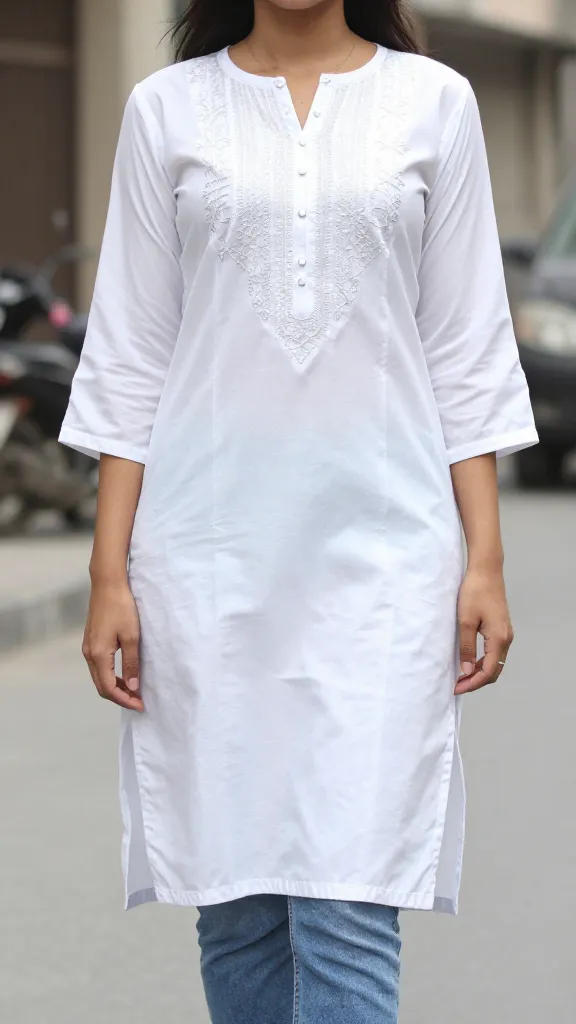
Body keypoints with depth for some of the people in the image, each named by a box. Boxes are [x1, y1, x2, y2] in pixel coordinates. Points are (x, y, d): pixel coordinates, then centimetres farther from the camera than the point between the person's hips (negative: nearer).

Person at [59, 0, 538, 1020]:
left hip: (380, 543, -1)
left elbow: (466, 351, 6)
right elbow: (131, 356, 6)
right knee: (236, 903, 6)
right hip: (208, 547, 1)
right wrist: (110, 574, 0)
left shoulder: (434, 102, 5)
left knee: (348, 911, -8)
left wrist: (485, 560, 0)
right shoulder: (168, 109, 6)